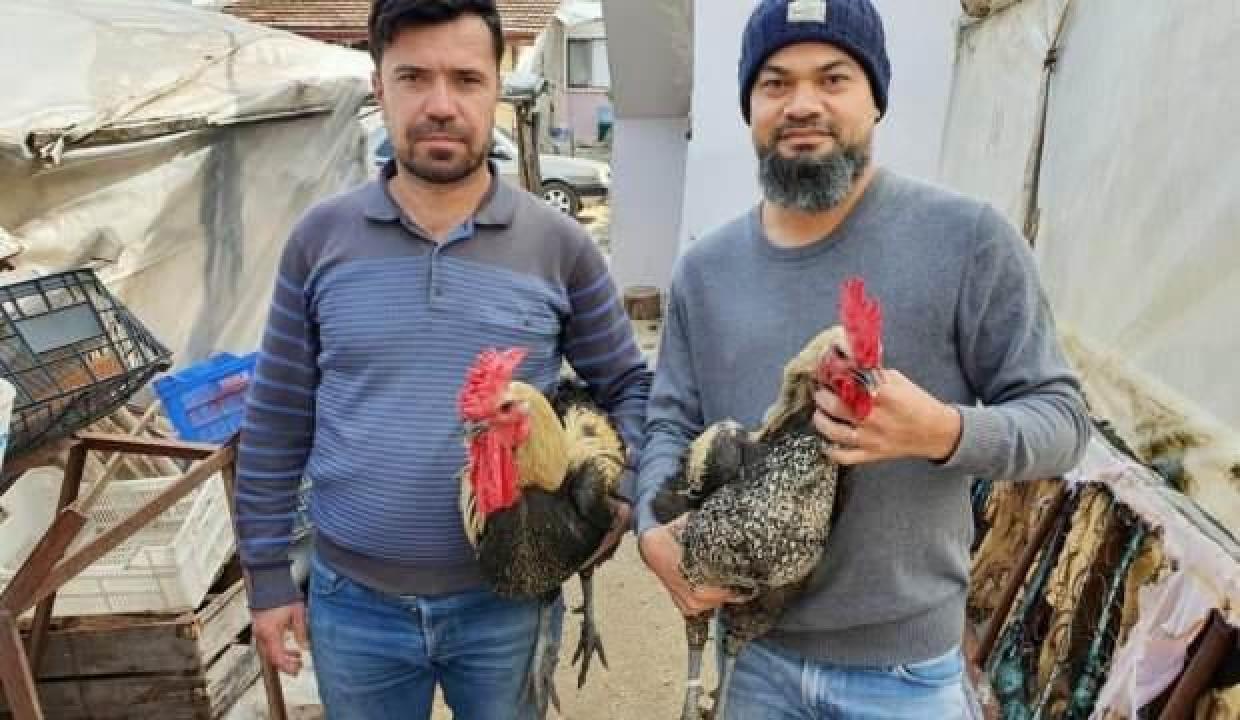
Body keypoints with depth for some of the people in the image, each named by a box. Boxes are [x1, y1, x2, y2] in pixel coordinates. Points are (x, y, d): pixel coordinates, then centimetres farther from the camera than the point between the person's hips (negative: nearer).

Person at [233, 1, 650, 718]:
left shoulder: (560, 245, -6)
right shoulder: (321, 237, -4)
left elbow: (630, 387, 4)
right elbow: (278, 422, 2)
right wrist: (269, 575, 4)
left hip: (505, 601, -1)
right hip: (352, 603, 1)